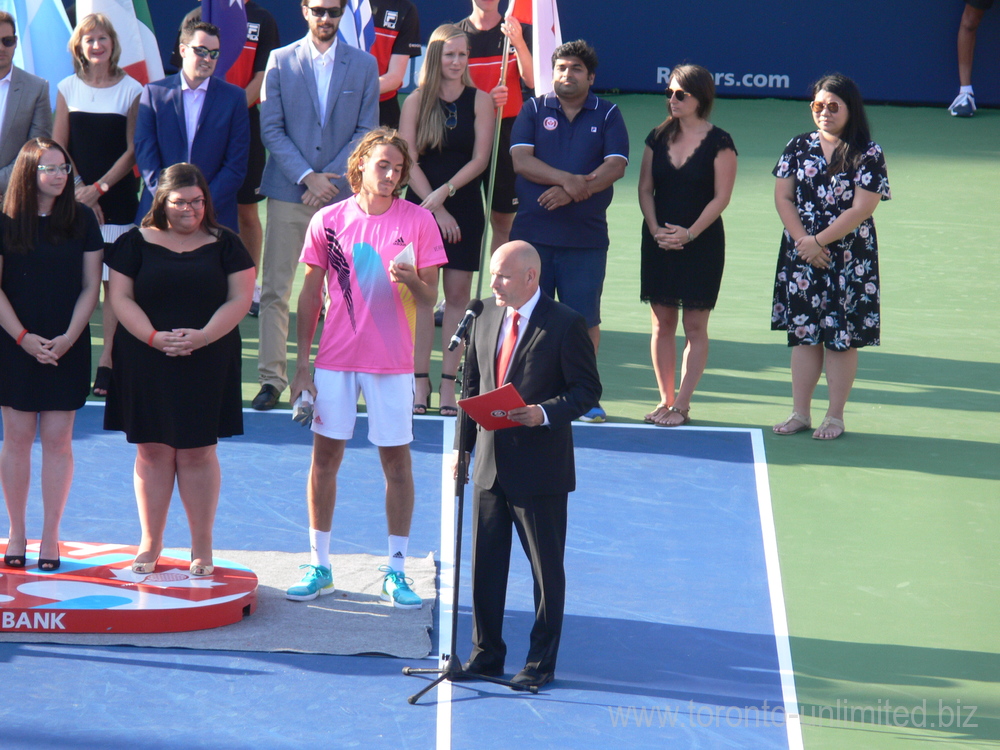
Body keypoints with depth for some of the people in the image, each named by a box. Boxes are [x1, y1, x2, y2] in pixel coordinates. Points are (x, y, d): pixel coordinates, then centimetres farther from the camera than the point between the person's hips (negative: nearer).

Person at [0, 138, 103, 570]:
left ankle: (51, 536, 10)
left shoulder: (82, 221, 1)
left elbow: (91, 287, 2)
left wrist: (69, 337, -9)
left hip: (67, 348, 1)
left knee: (58, 441, 2)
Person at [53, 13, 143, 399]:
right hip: (75, 196, 2)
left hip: (117, 197, -2)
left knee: (115, 280, -4)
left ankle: (107, 362, 1)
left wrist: (99, 187, -9)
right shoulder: (68, 88, 7)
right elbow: (58, 148, 8)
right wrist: (78, 187, -5)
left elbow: (133, 150, -1)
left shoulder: (132, 89, 1)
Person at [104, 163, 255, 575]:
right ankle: (150, 544, 13)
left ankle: (202, 549, 8)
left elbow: (240, 299, -1)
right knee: (152, 451, 3)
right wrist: (154, 337, -15)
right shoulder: (136, 243, 5)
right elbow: (120, 297, 0)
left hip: (206, 364, 0)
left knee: (197, 452, 1)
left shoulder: (225, 245, 5)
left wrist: (203, 336, -15)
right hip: (147, 363, 0)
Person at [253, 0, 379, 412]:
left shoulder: (364, 64, 8)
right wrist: (307, 177, -9)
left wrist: (331, 177, -7)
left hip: (342, 191, 0)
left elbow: (366, 131, 5)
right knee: (275, 290, -3)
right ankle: (271, 379, 0)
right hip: (288, 190, 0)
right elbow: (271, 129, 1)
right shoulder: (280, 61, 7)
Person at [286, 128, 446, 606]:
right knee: (325, 457, 4)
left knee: (397, 461, 2)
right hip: (335, 360, 1)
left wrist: (411, 280, -22)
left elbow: (430, 297, 1)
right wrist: (301, 363, 4)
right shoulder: (328, 221, 2)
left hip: (391, 362, -1)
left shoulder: (418, 221, -1)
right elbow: (310, 295, 7)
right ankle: (319, 566, 14)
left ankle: (396, 569, 10)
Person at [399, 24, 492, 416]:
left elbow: (480, 159, -4)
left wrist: (444, 192, -16)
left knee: (458, 295, 0)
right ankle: (420, 383, 3)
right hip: (421, 206, 0)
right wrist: (435, 209, -9)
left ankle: (448, 384, 3)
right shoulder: (416, 102, 3)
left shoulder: (480, 101, 2)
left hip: (464, 207, 0)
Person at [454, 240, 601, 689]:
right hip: (491, 464, 6)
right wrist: (462, 445, 9)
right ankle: (486, 653, 22)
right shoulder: (486, 320, 8)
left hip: (539, 469, -6)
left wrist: (546, 413, -24)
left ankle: (541, 663, 12)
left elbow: (588, 390, -9)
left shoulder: (565, 325, -10)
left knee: (546, 567, 4)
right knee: (485, 563, 11)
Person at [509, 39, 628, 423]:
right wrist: (567, 179, -19)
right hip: (532, 232, 1)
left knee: (586, 319, 2)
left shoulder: (608, 115, 6)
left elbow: (615, 166, -6)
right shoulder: (534, 110, 8)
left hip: (587, 236, 0)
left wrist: (573, 191, -20)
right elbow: (520, 159, -5)